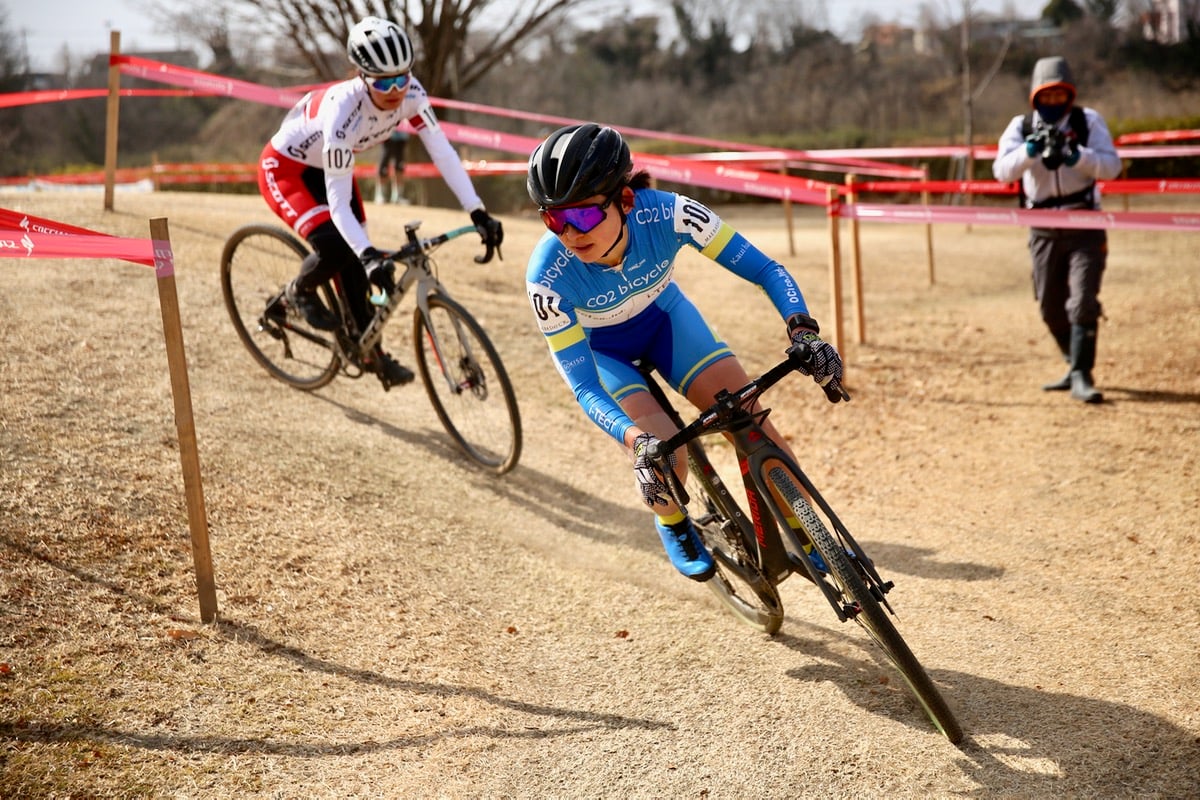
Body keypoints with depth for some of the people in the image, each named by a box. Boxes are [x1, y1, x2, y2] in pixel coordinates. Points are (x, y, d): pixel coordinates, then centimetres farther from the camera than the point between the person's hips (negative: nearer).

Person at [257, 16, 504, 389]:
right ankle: (300, 292, 6)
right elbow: (338, 203, -39)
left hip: (325, 167, 6)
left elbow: (442, 152, -23)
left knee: (355, 261, -1)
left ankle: (368, 350, 13)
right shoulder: (343, 110, -40)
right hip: (284, 167, -6)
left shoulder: (410, 93, -25)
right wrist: (369, 255, -50)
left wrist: (478, 212, -32)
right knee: (336, 247, -26)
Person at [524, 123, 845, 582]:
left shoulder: (666, 213, -35)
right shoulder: (548, 275, -36)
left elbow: (765, 269, -29)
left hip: (663, 316, 2)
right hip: (598, 348, -2)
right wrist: (638, 441, -49)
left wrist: (803, 330, -47)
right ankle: (672, 523, 13)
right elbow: (584, 388, -32)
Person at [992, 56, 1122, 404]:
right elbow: (1002, 170, -14)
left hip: (1084, 226, -3)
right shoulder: (1021, 126, 0)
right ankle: (1075, 365, 31)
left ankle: (1081, 376, -7)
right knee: (1050, 308, 12)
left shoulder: (1088, 120, -3)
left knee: (1083, 302, -13)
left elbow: (1112, 166, -13)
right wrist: (1030, 150, -31)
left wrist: (1076, 156, -28)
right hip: (1043, 229, 3)